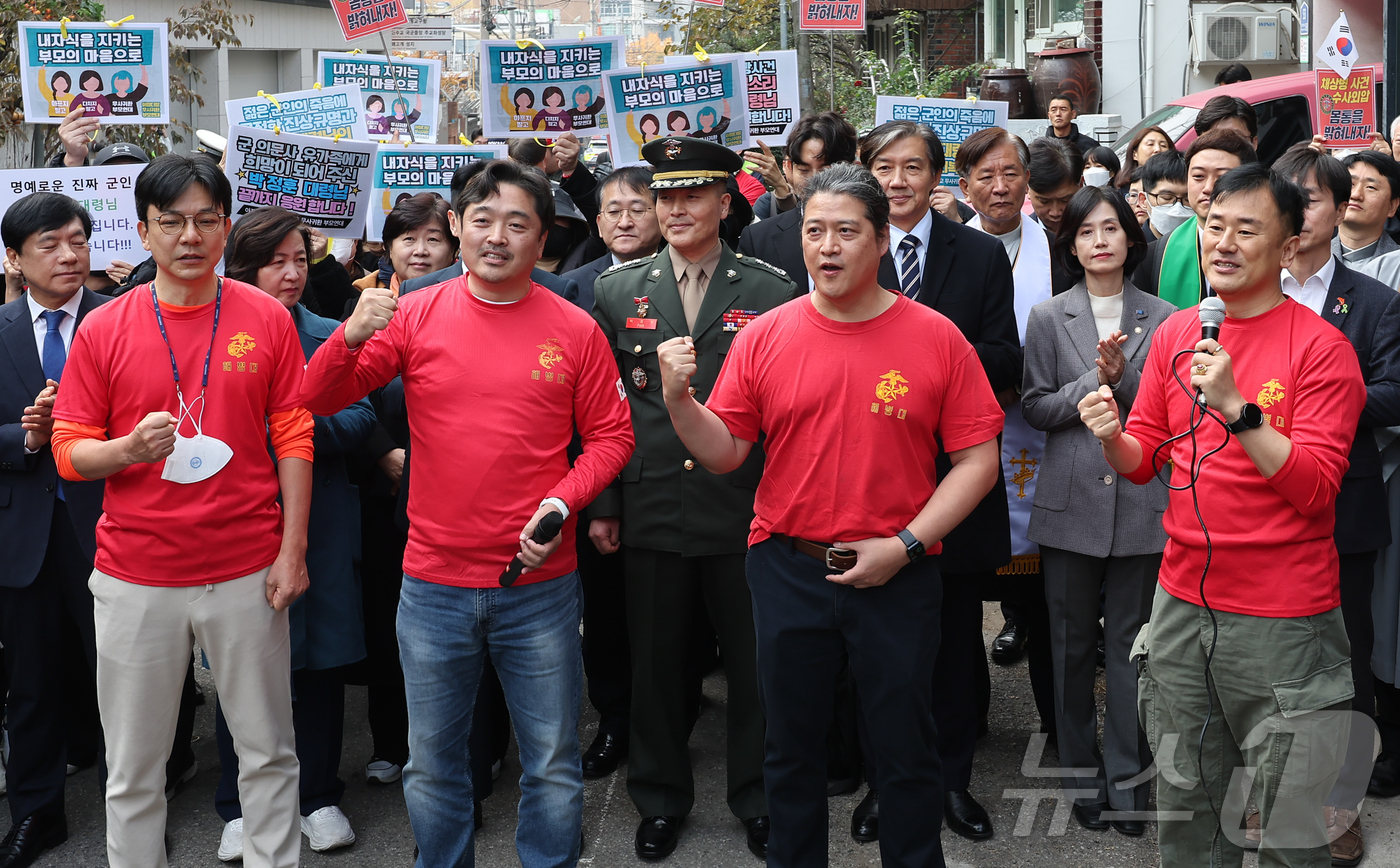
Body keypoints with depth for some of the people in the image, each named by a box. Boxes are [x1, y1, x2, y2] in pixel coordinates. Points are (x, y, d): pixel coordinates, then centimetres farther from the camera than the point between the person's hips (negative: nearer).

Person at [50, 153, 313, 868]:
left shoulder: (267, 319, 1)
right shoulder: (104, 329, 0)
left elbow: (293, 439, 2)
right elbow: (69, 449, 3)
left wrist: (292, 550, -3)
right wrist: (130, 448, -19)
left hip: (247, 572, 0)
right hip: (135, 577, 0)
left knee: (267, 749, 10)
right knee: (133, 768, 9)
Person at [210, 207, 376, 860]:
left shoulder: (330, 337, 7)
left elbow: (359, 421, -1)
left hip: (319, 526, 1)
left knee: (321, 662, 8)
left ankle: (320, 796, 24)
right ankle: (239, 807, 22)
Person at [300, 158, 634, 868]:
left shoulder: (575, 329, -2)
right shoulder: (415, 315, -1)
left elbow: (611, 435, 3)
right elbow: (316, 400, -3)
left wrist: (564, 501, -14)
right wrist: (352, 337, -22)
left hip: (541, 587, -1)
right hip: (434, 583, 1)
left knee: (552, 765, 11)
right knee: (432, 763, 15)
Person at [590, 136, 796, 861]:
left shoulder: (771, 293, 1)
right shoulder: (618, 292, 6)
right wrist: (601, 505, 4)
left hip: (745, 509, -1)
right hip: (650, 509, 2)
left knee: (753, 662, 9)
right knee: (655, 661, 11)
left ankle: (757, 798, 27)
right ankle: (660, 799, 29)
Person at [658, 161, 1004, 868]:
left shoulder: (937, 338, -5)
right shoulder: (763, 337, -1)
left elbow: (978, 458, -5)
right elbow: (724, 453, 1)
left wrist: (904, 545, -13)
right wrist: (678, 397, -17)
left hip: (898, 576, -1)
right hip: (787, 571, 2)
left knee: (907, 751, 12)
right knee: (792, 746, 16)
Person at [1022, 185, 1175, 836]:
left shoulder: (1163, 318, 5)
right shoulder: (1048, 318, 4)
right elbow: (1035, 408, -1)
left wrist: (1123, 378, -15)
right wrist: (1095, 381, -14)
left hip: (1142, 502, 0)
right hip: (1071, 502, 0)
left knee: (1132, 645, 4)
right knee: (1072, 645, 7)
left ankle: (1127, 780, 16)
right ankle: (1081, 777, 21)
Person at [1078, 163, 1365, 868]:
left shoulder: (1321, 347, -9)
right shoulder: (1174, 334, 7)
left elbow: (1314, 487, -16)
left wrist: (1236, 405, -25)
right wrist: (1113, 438, -10)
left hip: (1284, 617, -5)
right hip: (1183, 599, 5)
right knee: (1184, 808, 16)